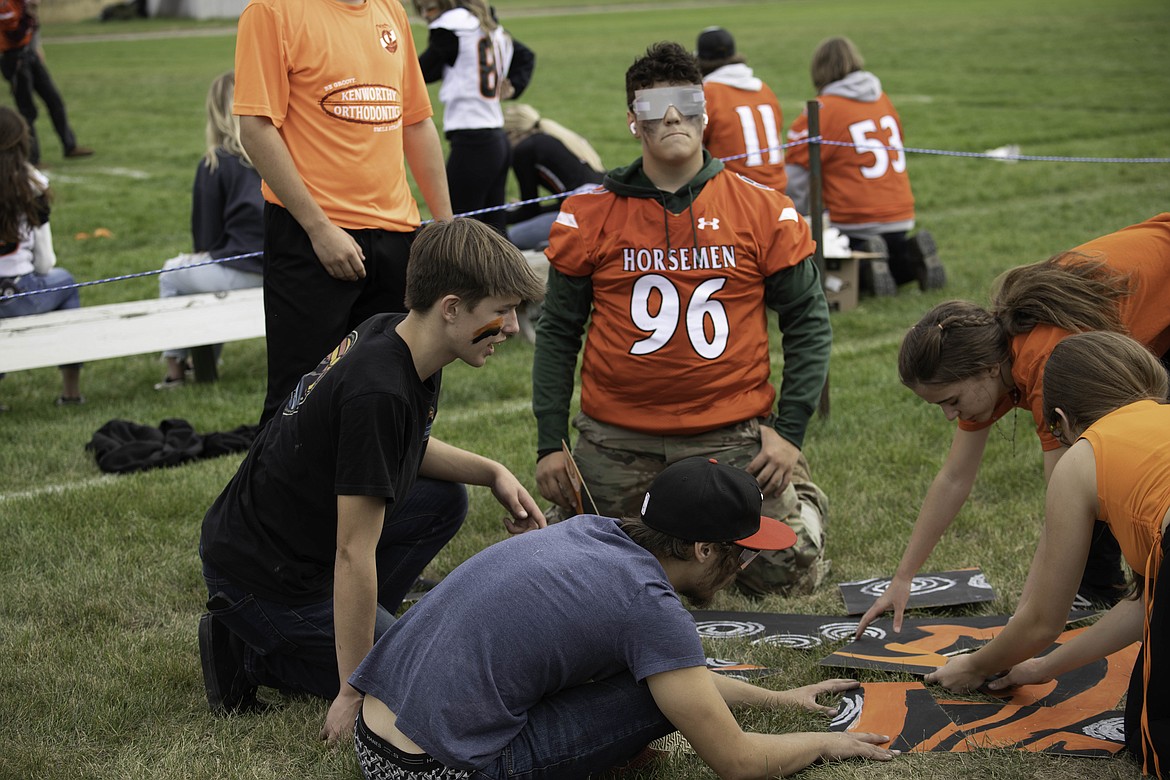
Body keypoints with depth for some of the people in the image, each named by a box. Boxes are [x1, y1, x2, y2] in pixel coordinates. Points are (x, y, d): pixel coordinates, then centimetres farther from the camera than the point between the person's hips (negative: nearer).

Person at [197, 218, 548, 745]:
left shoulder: (392, 334, -3)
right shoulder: (377, 393, -31)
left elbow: (407, 448, 19)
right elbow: (354, 555, -28)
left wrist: (492, 473, 3)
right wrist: (352, 696, -23)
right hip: (258, 576, -9)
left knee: (444, 501, 12)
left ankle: (334, 630, 10)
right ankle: (252, 655, 1)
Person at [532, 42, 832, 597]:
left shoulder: (763, 211, -1)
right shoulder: (588, 215, -1)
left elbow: (808, 323, 4)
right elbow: (557, 332, 5)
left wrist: (789, 430, -3)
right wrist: (550, 443, 1)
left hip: (733, 435, -1)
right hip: (616, 440, 1)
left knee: (787, 574, -3)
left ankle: (802, 502, 31)